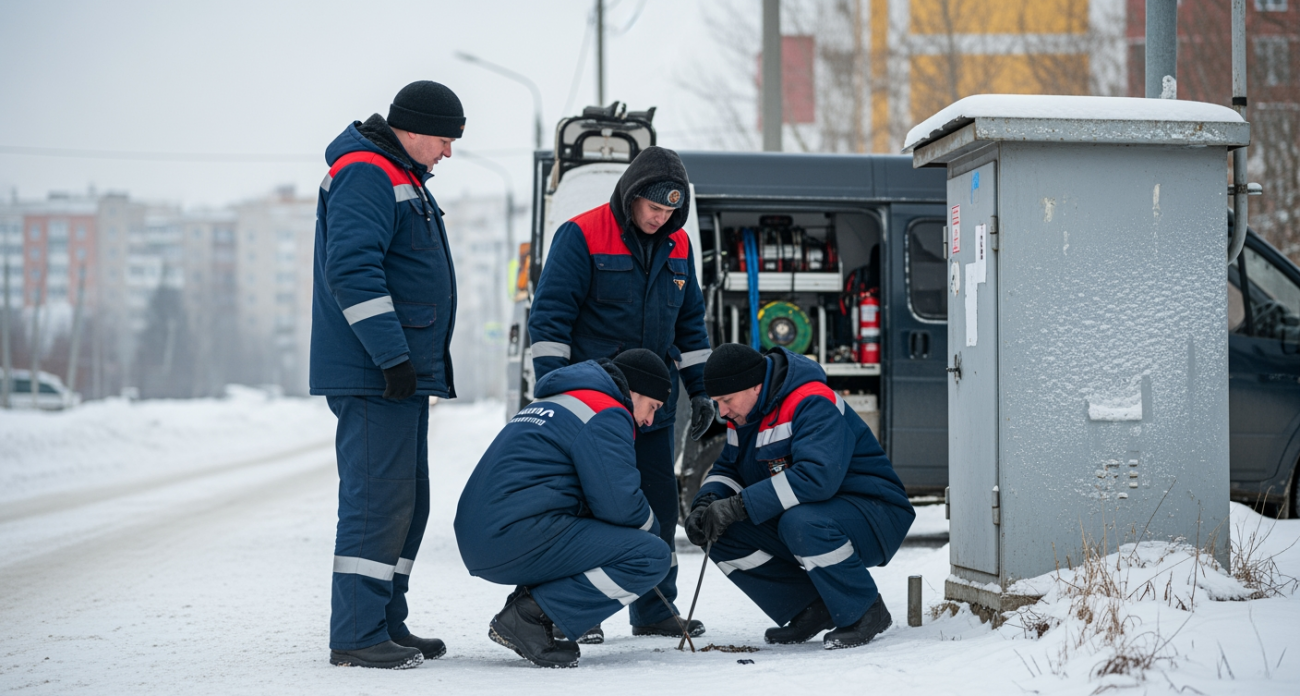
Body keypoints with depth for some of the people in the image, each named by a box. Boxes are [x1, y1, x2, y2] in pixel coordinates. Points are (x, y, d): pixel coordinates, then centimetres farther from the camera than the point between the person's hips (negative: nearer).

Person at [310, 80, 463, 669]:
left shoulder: (401, 178, 22)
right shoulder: (365, 174, -12)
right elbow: (350, 269, -23)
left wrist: (422, 361, 25)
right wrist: (392, 354, -25)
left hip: (404, 370, 11)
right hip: (372, 375, -11)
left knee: (406, 501, 13)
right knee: (378, 498, -11)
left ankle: (386, 623, 20)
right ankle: (356, 636, -8)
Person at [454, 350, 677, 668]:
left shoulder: (554, 404, 27)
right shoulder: (606, 414, -4)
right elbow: (619, 503, -12)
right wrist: (652, 530, 9)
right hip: (518, 542, -10)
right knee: (651, 556, -9)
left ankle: (528, 600, 7)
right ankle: (530, 617, -12)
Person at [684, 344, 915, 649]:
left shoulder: (813, 404, -24)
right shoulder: (746, 413, 5)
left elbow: (816, 477, -37)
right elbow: (727, 468, 14)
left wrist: (738, 506, -36)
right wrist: (706, 504, -10)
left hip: (875, 515, -9)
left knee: (800, 522, -39)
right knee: (724, 537, -10)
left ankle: (866, 612, -16)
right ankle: (812, 609, 0)